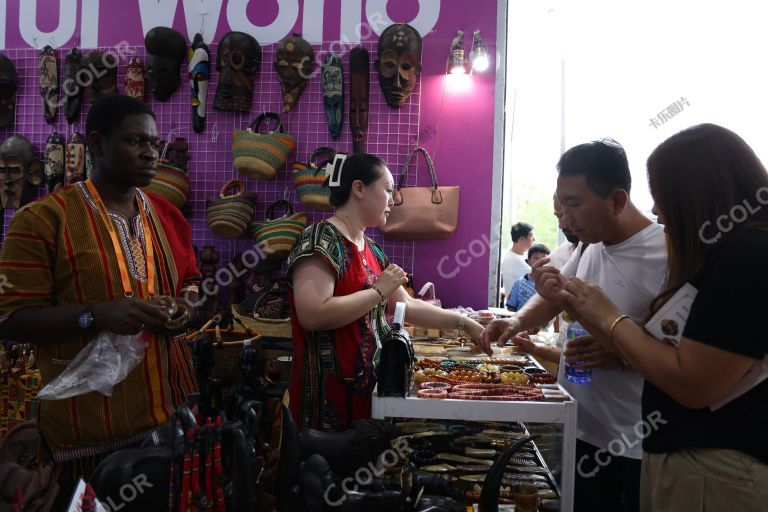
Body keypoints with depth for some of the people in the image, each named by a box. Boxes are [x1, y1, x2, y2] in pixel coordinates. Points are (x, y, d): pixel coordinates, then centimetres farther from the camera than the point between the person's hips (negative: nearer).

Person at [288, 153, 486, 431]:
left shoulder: (370, 249, 13)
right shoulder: (321, 239, -14)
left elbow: (407, 306, 17)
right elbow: (312, 315, -26)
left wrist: (464, 322, 13)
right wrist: (379, 291, -18)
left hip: (367, 387, 8)